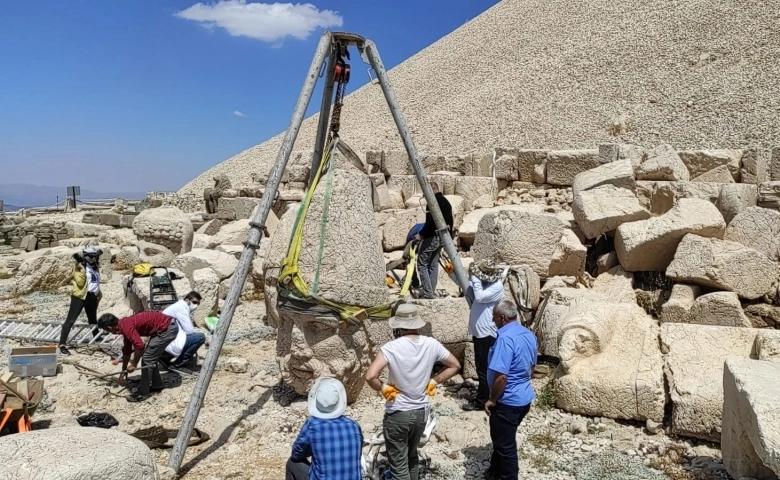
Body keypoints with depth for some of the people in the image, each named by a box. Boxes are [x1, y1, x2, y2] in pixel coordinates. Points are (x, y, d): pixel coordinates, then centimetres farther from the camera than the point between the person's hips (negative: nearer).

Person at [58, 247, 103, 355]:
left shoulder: (95, 266, 11)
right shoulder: (80, 266, -10)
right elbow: (80, 282, -21)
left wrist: (98, 294, 25)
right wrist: (81, 268, -24)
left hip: (92, 297, 7)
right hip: (79, 296, -7)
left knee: (93, 320, 20)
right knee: (70, 320, -11)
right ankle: (62, 345, -15)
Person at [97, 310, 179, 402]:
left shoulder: (125, 327, -13)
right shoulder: (126, 325, 16)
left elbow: (140, 346, -24)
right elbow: (127, 351, 28)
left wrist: (134, 364, -9)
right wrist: (124, 371, 37)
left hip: (167, 328, -10)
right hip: (169, 325, 10)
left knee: (147, 358, -1)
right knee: (151, 357, 21)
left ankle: (143, 393, 10)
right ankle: (156, 384, 34)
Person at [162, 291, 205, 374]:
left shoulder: (179, 307, 19)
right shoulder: (182, 307, -11)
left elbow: (187, 330, 20)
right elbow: (190, 331, -17)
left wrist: (193, 351, 14)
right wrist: (205, 340, 1)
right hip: (166, 342, -10)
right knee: (200, 337, -16)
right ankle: (179, 364, -5)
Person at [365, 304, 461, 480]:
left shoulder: (391, 348, -21)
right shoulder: (431, 344, -7)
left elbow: (370, 376, -31)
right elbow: (455, 365, 5)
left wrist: (383, 388, -12)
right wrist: (433, 382, 6)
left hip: (397, 414, -5)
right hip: (421, 412, 5)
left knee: (399, 464, 9)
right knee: (412, 456, 27)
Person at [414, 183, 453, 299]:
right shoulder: (446, 202, 15)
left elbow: (430, 221, -24)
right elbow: (450, 221, 18)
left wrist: (421, 234, -16)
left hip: (431, 237, -9)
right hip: (441, 237, 9)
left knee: (422, 264, -4)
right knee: (433, 265, 13)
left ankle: (428, 293, -8)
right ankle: (432, 292, 14)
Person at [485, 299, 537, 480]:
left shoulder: (505, 338, -26)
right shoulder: (529, 335, 3)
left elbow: (501, 376, -28)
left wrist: (492, 400, -15)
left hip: (508, 401, -10)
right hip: (524, 397, 10)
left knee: (505, 444, 8)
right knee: (502, 438, 25)